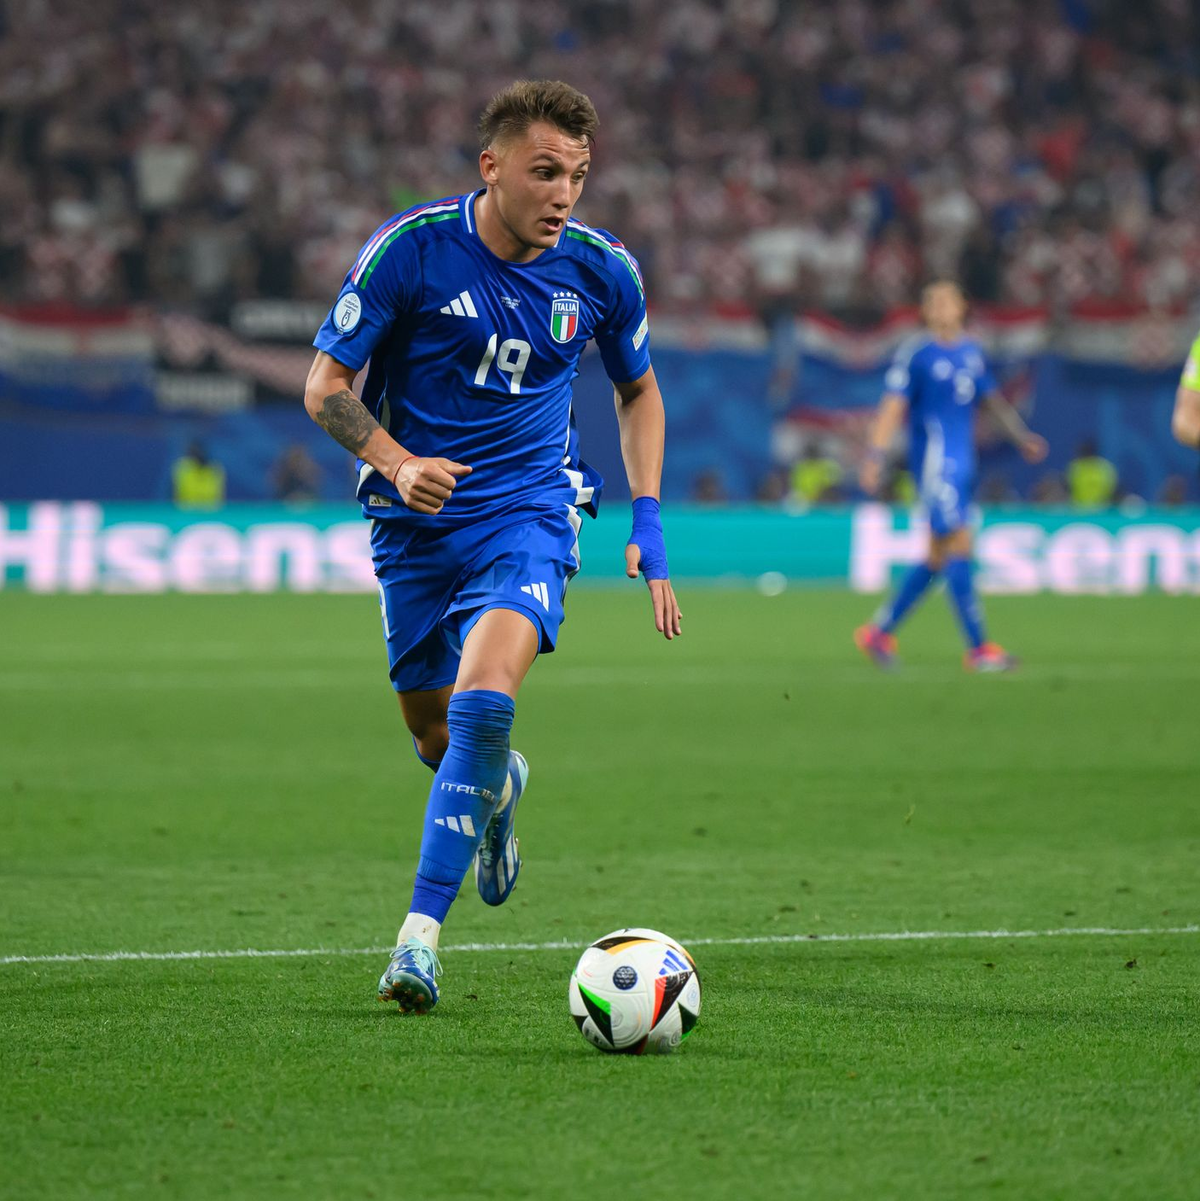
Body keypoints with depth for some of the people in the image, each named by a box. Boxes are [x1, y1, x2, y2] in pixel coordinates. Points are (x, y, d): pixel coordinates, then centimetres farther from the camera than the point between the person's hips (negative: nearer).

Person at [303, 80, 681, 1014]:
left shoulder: (602, 270, -4)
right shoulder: (409, 248, -12)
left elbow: (637, 390, 15)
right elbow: (325, 386, -7)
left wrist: (648, 523, 5)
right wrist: (398, 464, -25)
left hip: (530, 511, -1)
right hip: (416, 518, 1)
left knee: (483, 694, -26)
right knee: (436, 737, 9)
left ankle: (421, 932, -25)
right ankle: (498, 788, 49)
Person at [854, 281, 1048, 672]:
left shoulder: (972, 352, 14)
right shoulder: (915, 355, -7)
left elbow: (992, 399, 26)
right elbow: (893, 407, -11)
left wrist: (1022, 435, 23)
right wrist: (875, 456, -19)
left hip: (962, 463, 8)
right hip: (934, 460, -8)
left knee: (937, 557, 9)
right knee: (959, 546, -11)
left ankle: (879, 632, 20)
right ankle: (978, 649, -9)